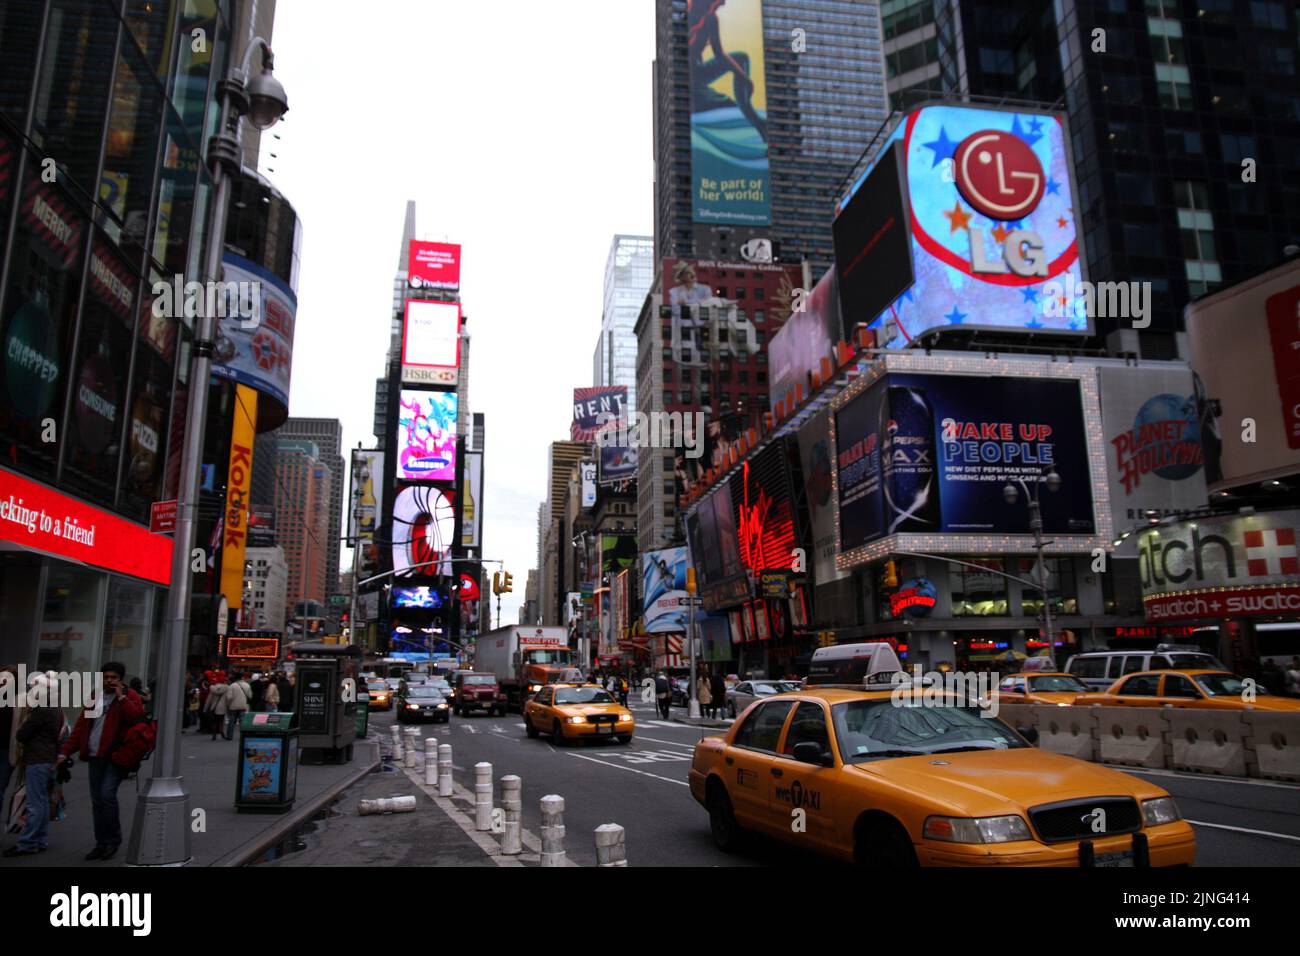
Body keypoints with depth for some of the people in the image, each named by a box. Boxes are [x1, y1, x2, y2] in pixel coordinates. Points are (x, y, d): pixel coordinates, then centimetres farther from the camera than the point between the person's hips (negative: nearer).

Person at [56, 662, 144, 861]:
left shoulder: (130, 696, -2)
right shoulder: (95, 698, 15)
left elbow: (137, 716, -21)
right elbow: (80, 727, 17)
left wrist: (121, 697, -18)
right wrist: (66, 751, 10)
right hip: (94, 757, 6)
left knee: (107, 794, -16)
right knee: (97, 802, 9)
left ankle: (113, 838, 0)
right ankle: (102, 843, 20)